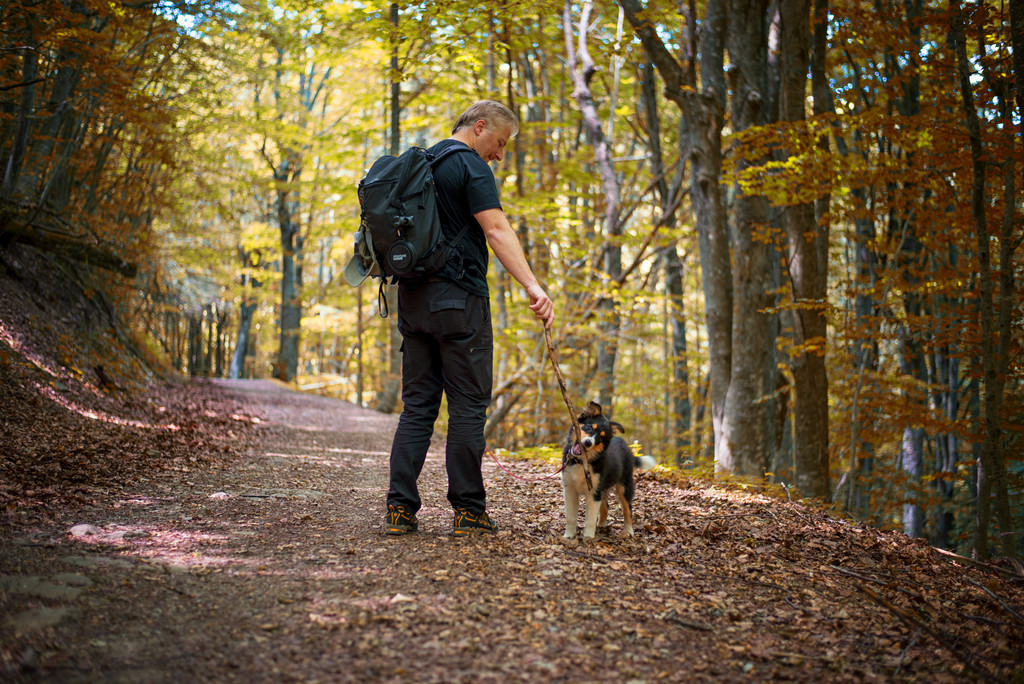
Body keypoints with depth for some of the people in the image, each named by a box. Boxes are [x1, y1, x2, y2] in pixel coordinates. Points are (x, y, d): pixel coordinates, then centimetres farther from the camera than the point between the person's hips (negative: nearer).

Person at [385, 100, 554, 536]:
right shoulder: (470, 166, -8)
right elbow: (496, 230, -21)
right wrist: (533, 287, -28)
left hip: (413, 298, 8)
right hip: (458, 298, -8)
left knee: (417, 403, 8)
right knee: (468, 405, -2)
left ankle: (400, 508, 4)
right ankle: (468, 512, 1)